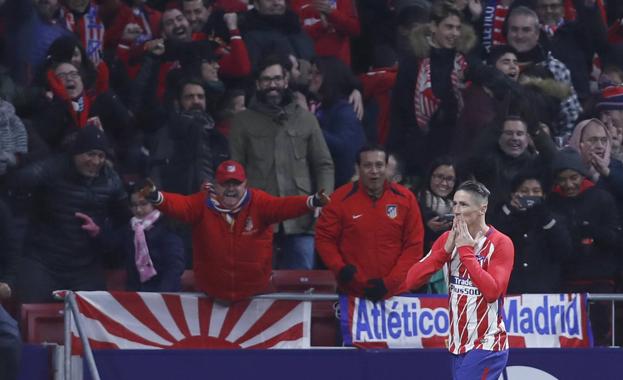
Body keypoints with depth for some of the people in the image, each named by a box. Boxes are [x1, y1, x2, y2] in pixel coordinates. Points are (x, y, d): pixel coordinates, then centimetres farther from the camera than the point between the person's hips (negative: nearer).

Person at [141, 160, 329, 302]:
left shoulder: (258, 203, -9)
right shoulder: (203, 204, -7)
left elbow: (282, 206, -23)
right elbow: (179, 204, -21)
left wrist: (312, 202, -41)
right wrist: (156, 197, -43)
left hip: (253, 295, 0)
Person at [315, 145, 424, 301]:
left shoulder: (405, 198, 1)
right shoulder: (341, 199, -2)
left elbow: (414, 245, 1)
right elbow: (324, 238, 3)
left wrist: (390, 282, -8)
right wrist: (340, 268, -14)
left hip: (395, 292, 1)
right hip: (351, 292, -1)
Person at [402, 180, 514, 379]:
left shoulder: (500, 243, -9)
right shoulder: (448, 239, 7)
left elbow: (492, 291, -22)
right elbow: (411, 281, 0)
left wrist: (466, 251, -17)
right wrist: (446, 250, -11)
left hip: (487, 347, -7)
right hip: (458, 346, 7)